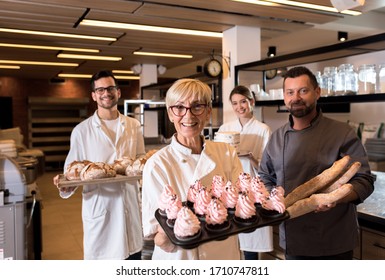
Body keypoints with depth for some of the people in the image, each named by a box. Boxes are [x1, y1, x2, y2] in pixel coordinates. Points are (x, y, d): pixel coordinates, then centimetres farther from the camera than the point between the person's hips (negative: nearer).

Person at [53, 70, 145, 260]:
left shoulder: (133, 126, 6)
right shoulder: (82, 130, -2)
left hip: (129, 203, 3)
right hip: (98, 204, -2)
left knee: (134, 253, 14)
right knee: (99, 254, 8)